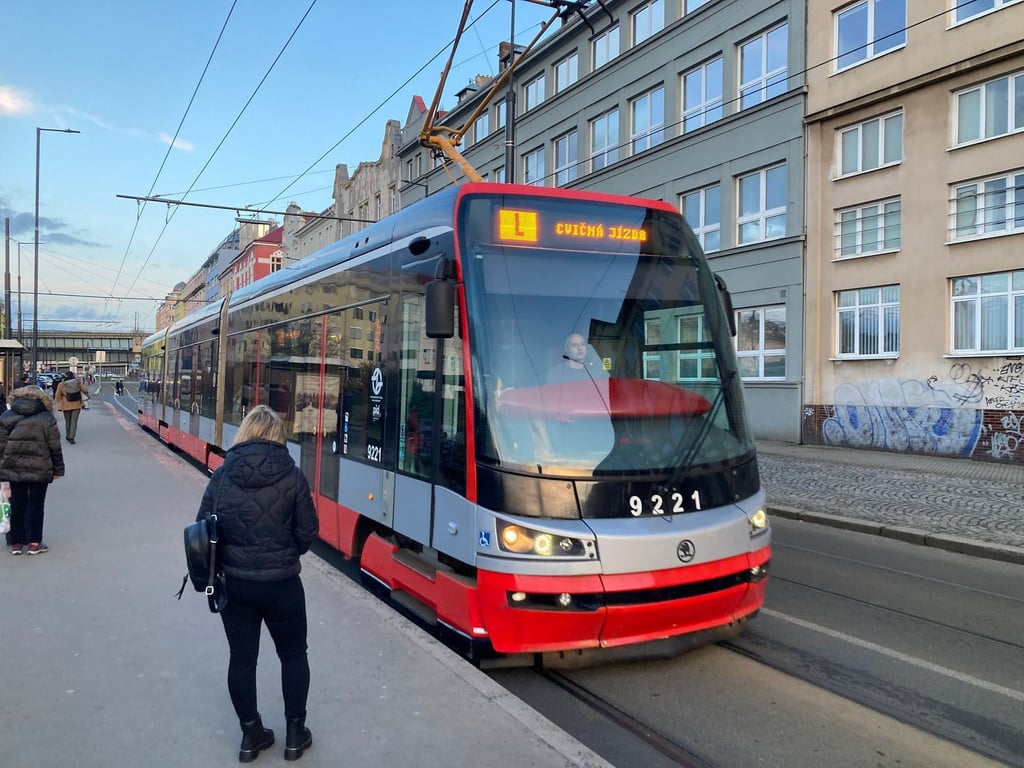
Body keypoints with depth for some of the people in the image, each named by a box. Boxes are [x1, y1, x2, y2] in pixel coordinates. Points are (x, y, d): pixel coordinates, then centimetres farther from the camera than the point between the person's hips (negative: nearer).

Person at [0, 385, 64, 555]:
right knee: (36, 504, 7)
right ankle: (35, 543, 10)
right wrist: (58, 469, 5)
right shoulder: (47, 418, -2)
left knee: (17, 505, 12)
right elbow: (55, 447, -3)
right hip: (40, 470, -2)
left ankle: (16, 542, 17)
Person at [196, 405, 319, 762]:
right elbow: (308, 533, -8)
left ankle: (251, 734, 27)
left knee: (241, 657, 15)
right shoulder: (292, 475, -12)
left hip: (232, 582, 3)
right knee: (293, 654, 16)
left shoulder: (222, 475, -5)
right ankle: (295, 733, 24)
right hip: (280, 583, -2)